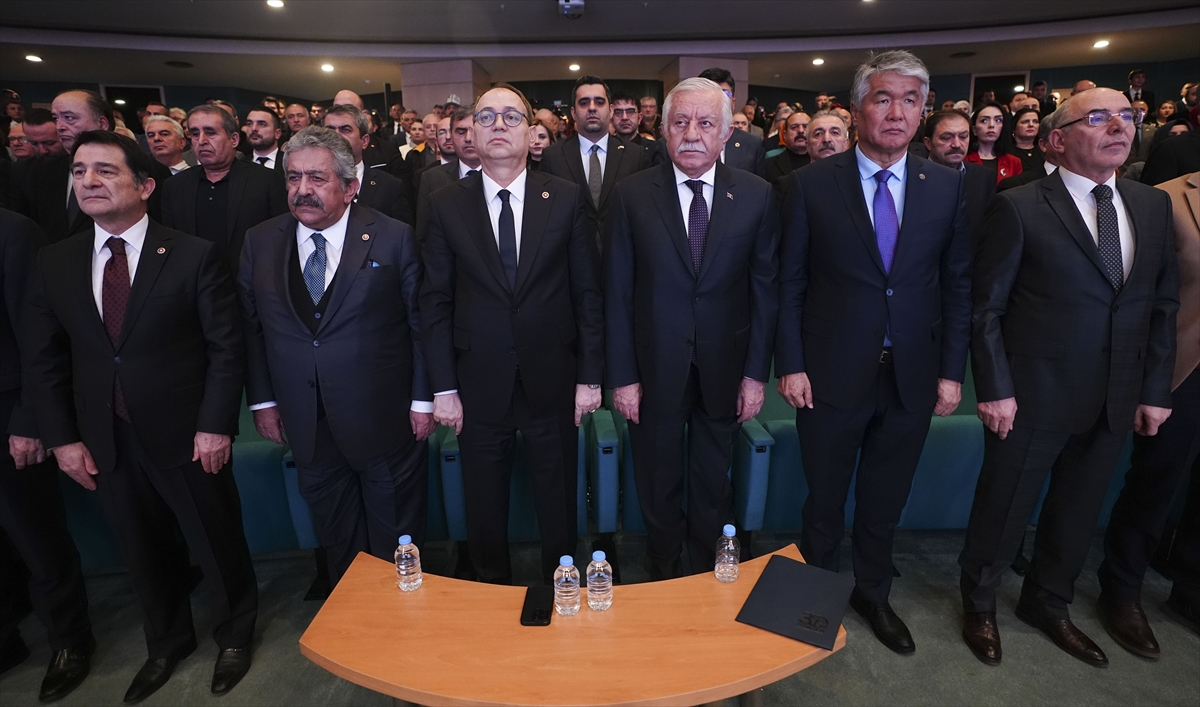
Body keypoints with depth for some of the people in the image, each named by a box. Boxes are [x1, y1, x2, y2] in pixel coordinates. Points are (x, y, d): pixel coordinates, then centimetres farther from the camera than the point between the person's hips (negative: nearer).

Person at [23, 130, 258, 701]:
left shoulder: (194, 256, -9)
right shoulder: (54, 263, 4)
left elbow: (227, 346, -10)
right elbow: (42, 359, 7)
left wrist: (216, 425, -14)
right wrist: (62, 438, 1)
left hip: (186, 435, -4)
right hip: (106, 443, 4)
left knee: (217, 542, 12)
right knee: (144, 552, 20)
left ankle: (233, 636, 38)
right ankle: (167, 642, 45)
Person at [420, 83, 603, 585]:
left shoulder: (568, 198, -1)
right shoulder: (445, 206, 0)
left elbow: (588, 292, -1)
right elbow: (436, 303, 0)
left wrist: (590, 376, -2)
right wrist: (443, 388, -3)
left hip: (553, 380, 0)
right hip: (479, 386, 1)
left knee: (558, 501, 16)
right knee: (484, 507, 16)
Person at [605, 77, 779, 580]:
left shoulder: (756, 196, -3)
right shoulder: (632, 195, -6)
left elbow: (764, 289, 0)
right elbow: (618, 293, -6)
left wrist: (756, 372, -2)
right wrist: (622, 376, -7)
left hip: (724, 370, 1)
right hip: (654, 369, -1)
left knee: (713, 484, 19)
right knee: (658, 486, 16)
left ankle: (708, 577, 43)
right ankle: (665, 573, 42)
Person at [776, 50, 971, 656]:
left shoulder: (948, 187, 2)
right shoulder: (811, 184, -6)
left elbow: (957, 284, 5)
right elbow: (790, 282, -5)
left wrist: (952, 371, 1)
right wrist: (790, 365, -8)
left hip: (913, 376, 3)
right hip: (831, 373, -2)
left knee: (886, 499, 18)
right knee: (825, 497, 13)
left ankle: (872, 593, 42)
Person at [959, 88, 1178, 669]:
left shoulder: (1152, 205, 7)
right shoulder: (1019, 208, -10)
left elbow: (1164, 306, 9)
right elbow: (986, 308, -11)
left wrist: (1155, 390, 5)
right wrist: (995, 389, -14)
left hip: (1115, 402, 6)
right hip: (1034, 396, -5)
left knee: (1078, 510, 19)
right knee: (1002, 509, 9)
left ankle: (1047, 604, 42)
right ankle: (978, 604, 33)